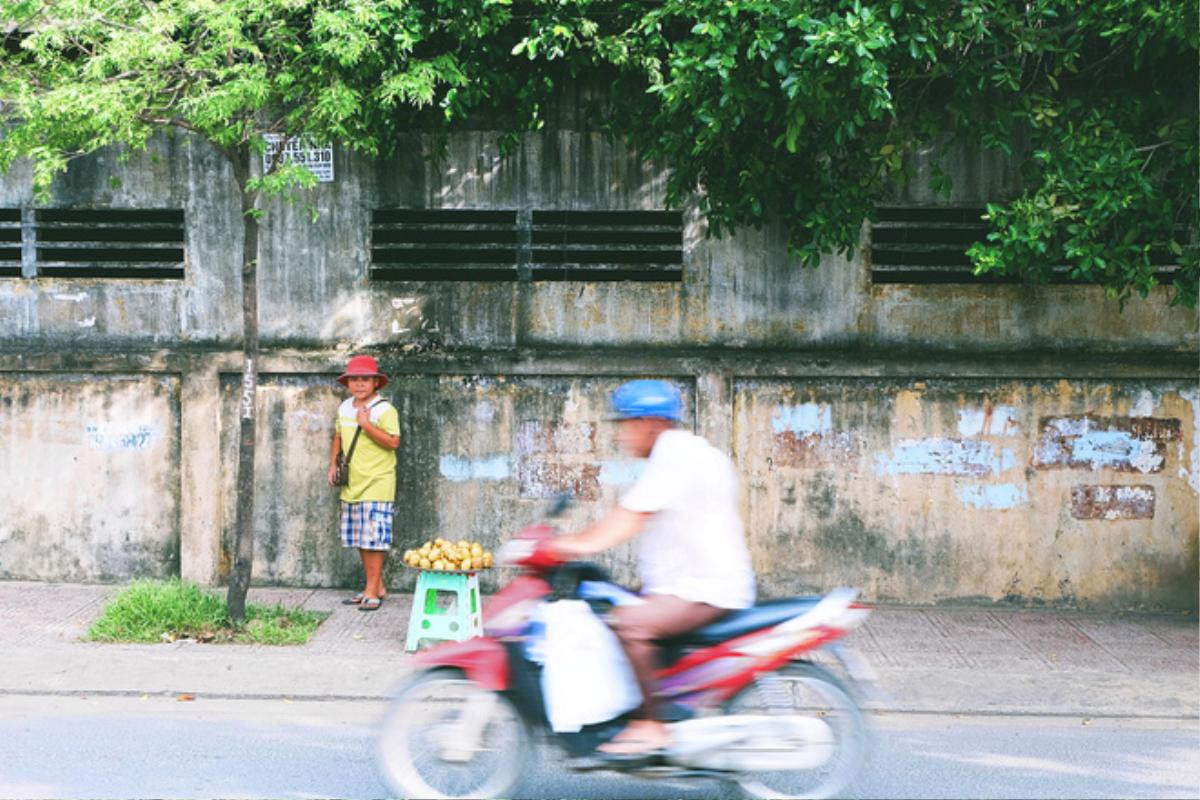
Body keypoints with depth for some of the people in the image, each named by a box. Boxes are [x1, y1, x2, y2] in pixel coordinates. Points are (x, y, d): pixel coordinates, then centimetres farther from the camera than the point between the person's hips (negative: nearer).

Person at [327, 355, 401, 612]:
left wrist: (367, 424, -22)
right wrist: (333, 464, 15)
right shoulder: (344, 408, 12)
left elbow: (393, 442, -20)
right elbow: (338, 437, 25)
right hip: (351, 485, 7)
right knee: (360, 540, 10)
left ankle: (372, 591, -3)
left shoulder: (384, 410, -10)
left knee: (374, 537, -8)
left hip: (377, 484, -7)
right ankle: (377, 587, 20)